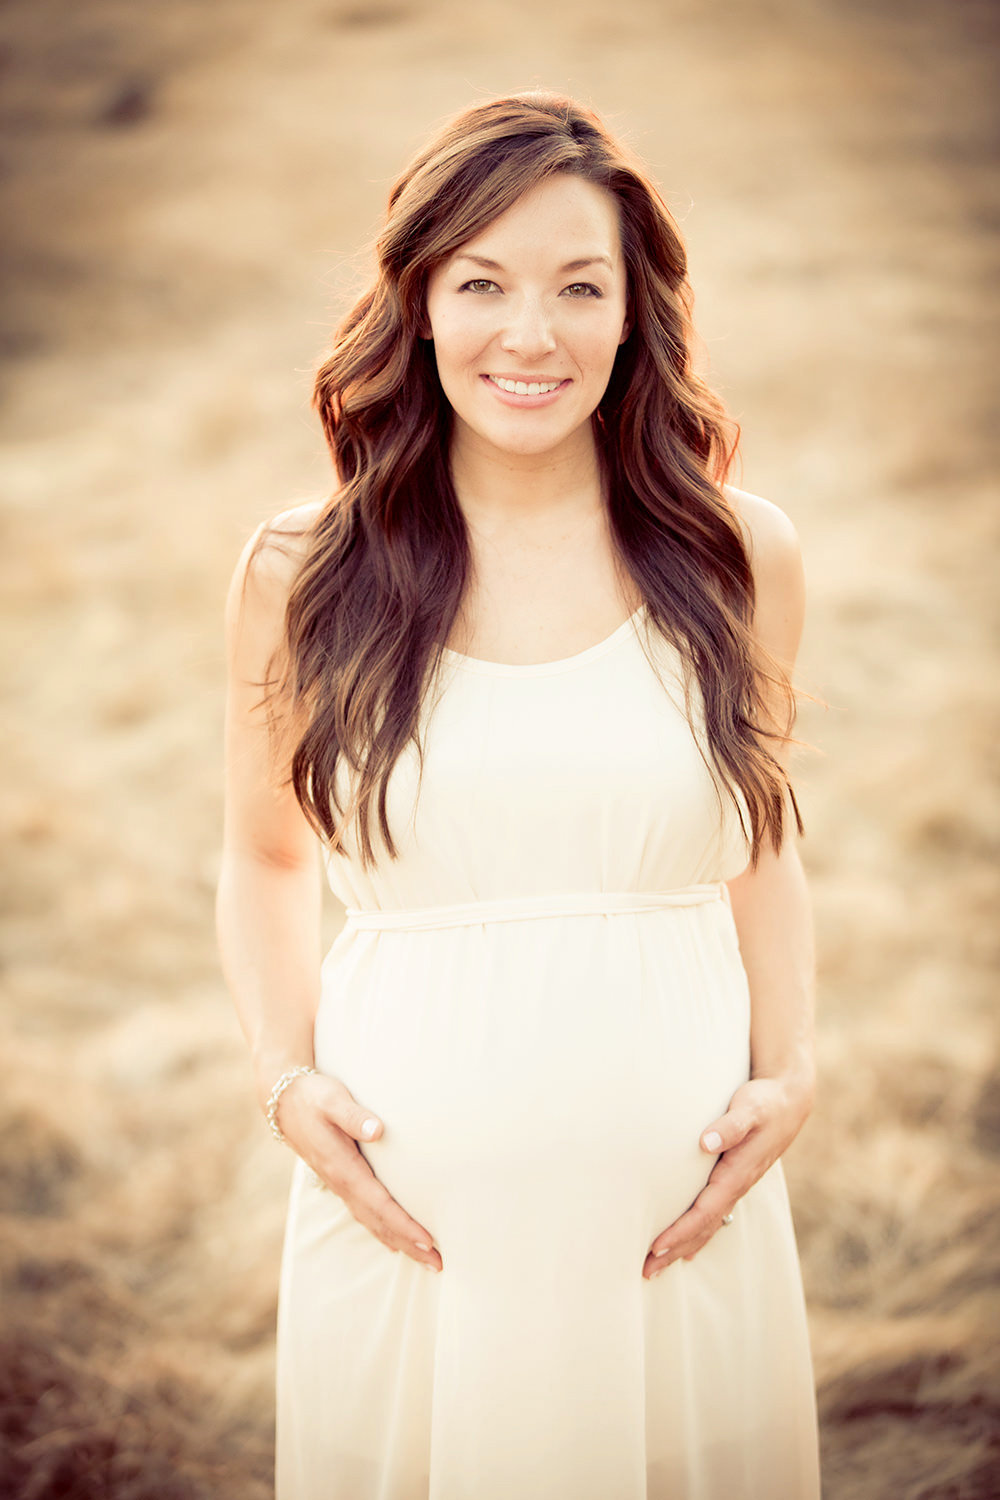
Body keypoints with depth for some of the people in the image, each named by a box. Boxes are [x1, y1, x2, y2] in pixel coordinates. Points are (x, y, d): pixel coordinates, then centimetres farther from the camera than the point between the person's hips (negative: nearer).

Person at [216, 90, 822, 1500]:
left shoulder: (740, 556, 1)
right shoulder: (302, 573, -2)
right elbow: (264, 861, 10)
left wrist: (790, 1077, -1)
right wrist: (286, 1076, -5)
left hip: (681, 1198, 1)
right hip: (408, 1202, -1)